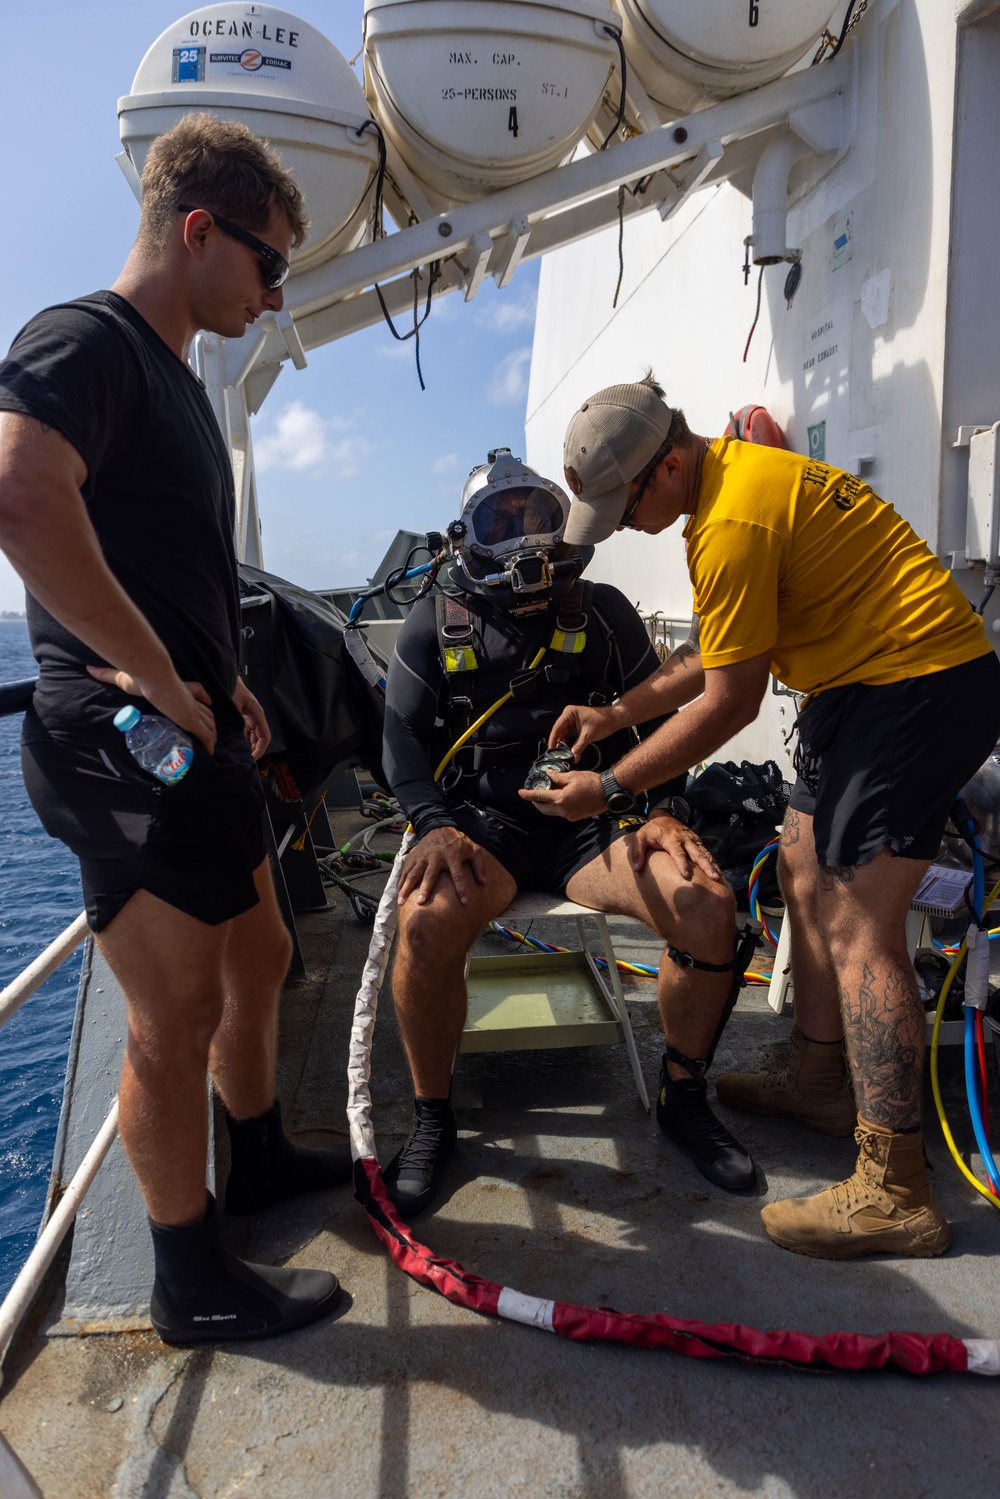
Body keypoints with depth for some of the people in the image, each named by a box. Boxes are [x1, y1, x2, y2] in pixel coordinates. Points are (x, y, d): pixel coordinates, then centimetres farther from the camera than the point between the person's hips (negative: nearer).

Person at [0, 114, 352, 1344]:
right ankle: (194, 1286, 19)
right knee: (177, 1017, 0)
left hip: (195, 741, 10)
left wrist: (220, 682, 14)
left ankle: (260, 1159, 42)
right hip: (123, 749, -10)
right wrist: (150, 670, -25)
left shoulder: (172, 376, 20)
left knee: (258, 957, 20)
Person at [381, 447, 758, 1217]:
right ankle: (433, 1117, -4)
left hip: (594, 816, 2)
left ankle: (684, 1097, 4)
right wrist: (438, 826, -14)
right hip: (482, 817, -1)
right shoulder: (437, 625, 8)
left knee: (709, 904, -23)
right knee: (429, 921, -33)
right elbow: (403, 735, 3)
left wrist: (661, 809, -6)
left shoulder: (603, 613, 10)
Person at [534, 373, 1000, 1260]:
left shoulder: (733, 524, -24)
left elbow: (729, 702, -20)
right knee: (806, 871, 15)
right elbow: (727, 651, 12)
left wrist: (607, 788, -12)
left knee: (856, 923, -12)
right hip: (867, 678, 11)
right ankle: (818, 1078, 30)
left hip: (923, 680, -11)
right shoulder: (737, 470, 9)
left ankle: (895, 1193, -4)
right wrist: (615, 714, 9)